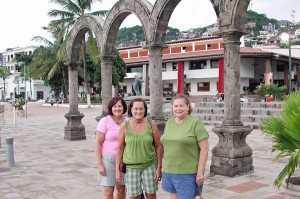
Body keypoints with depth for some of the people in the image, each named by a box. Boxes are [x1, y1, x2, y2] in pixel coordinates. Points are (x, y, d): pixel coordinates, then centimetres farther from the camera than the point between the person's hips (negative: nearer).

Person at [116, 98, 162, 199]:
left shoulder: (151, 124, -5)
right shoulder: (124, 126, -5)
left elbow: (158, 146, 0)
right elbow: (120, 148, 0)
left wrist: (159, 167, -2)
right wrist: (117, 169, 0)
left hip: (149, 165, 0)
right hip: (131, 167, 0)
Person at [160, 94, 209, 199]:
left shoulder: (195, 122, -10)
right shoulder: (169, 122, 8)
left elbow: (204, 149, -12)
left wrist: (200, 172, -15)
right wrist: (165, 167, 13)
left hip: (187, 173, -5)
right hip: (169, 171, 6)